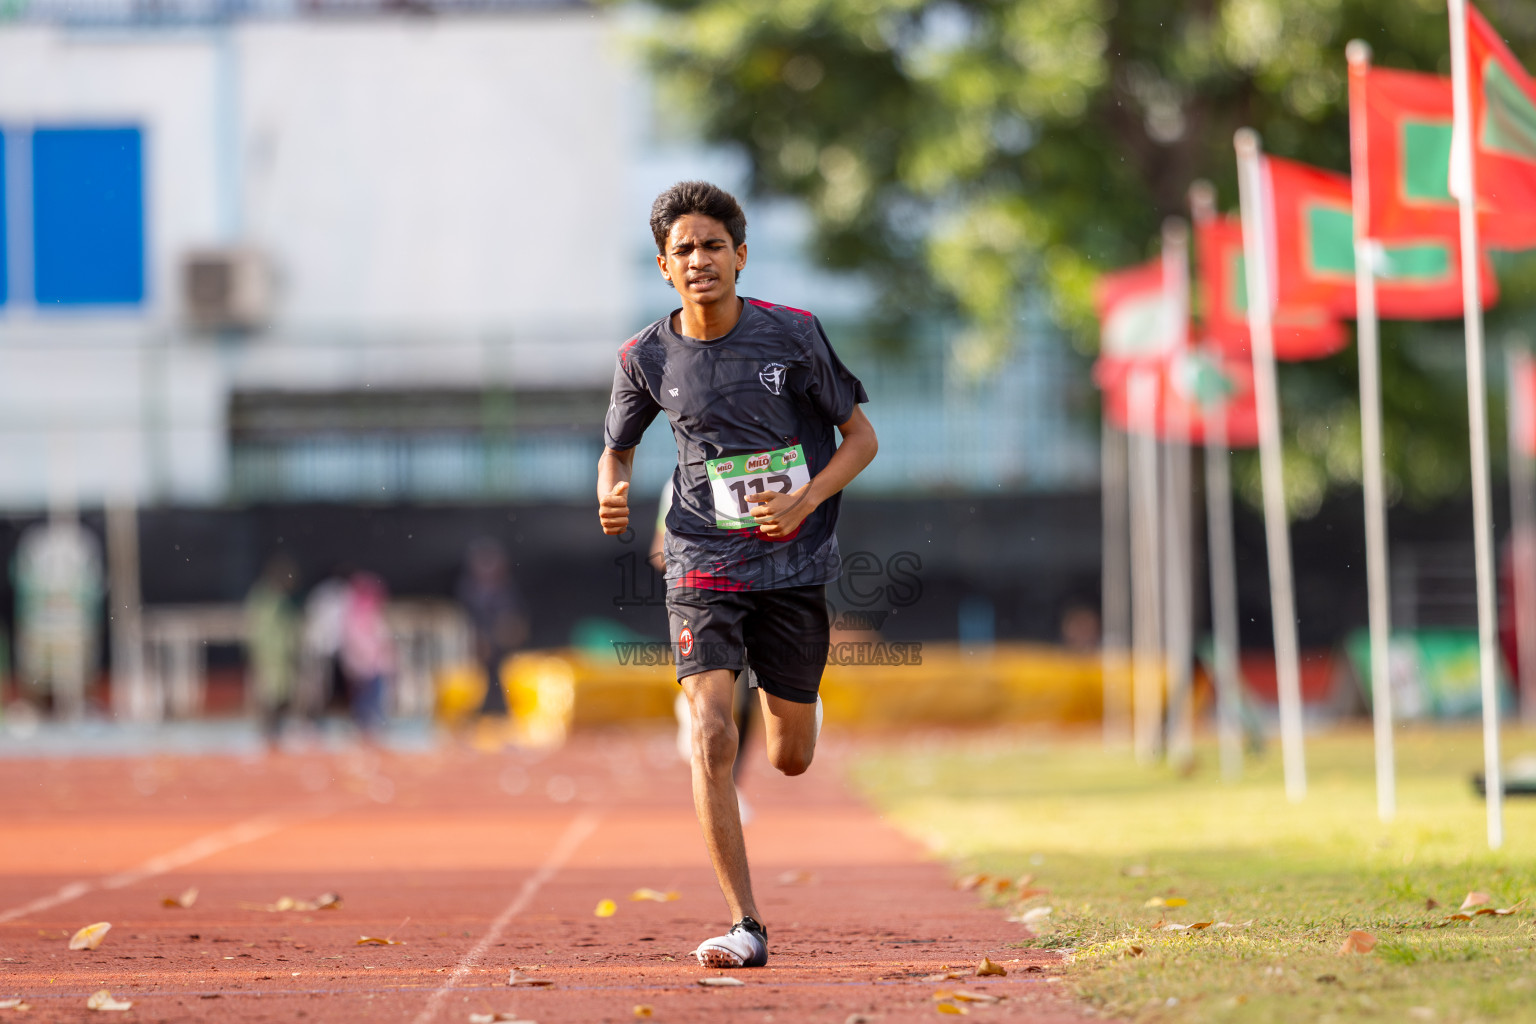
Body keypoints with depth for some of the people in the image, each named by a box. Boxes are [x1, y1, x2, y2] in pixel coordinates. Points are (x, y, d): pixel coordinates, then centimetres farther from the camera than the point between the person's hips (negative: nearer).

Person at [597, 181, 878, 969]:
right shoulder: (646, 358, -3)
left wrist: (805, 501, -16)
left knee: (791, 760, 8)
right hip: (703, 569, 0)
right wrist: (612, 494, -8)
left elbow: (861, 436, 0)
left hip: (794, 563, 0)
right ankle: (744, 926, -15)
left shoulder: (793, 335, -8)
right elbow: (618, 446, 15)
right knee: (711, 738, -19)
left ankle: (782, 692, 47)